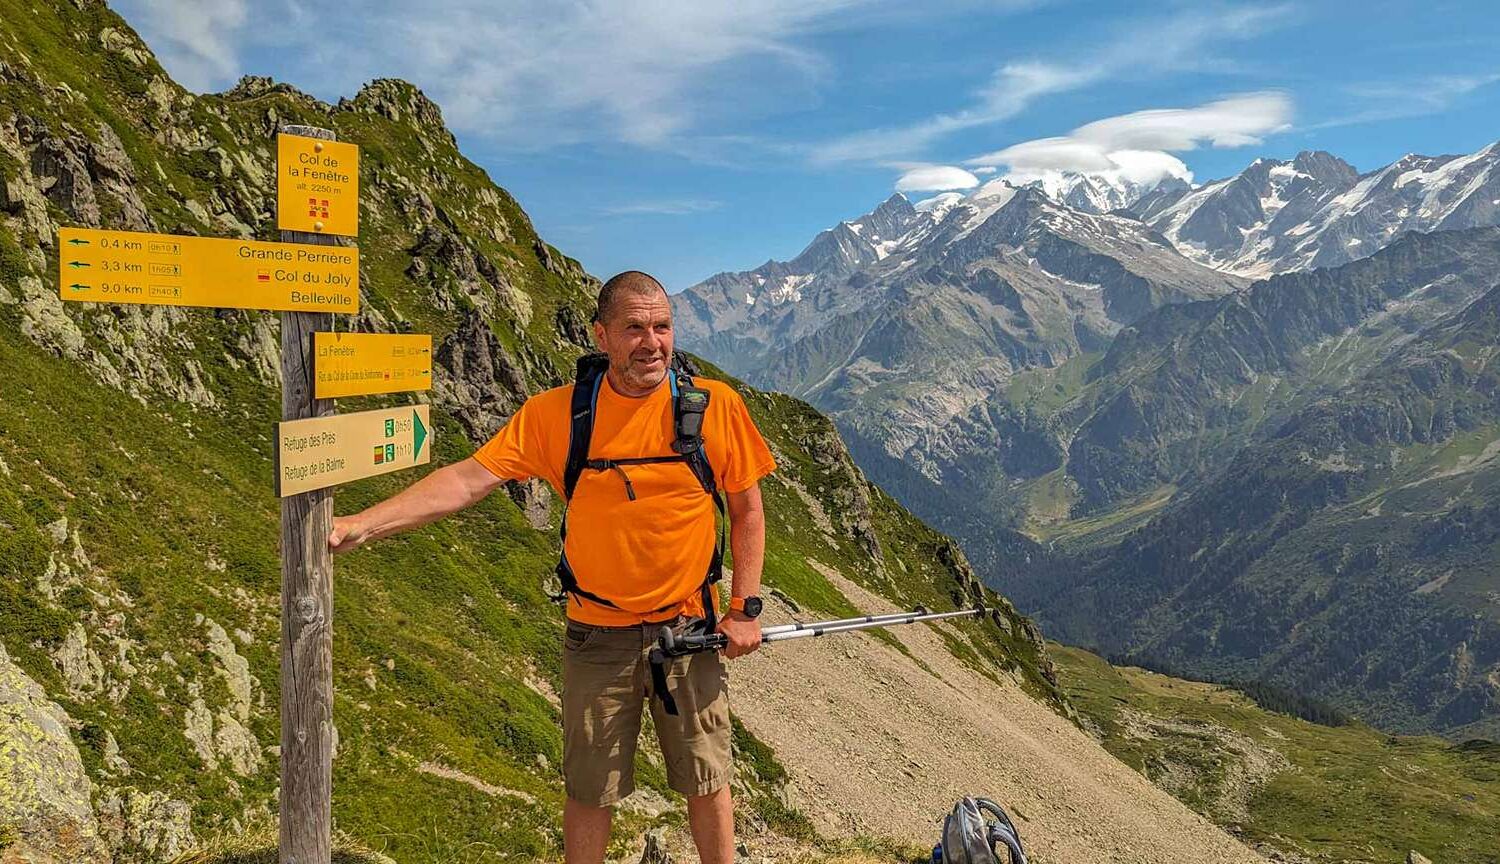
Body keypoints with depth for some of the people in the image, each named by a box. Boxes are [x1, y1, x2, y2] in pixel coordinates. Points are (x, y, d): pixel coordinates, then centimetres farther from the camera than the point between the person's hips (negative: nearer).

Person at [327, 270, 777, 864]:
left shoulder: (715, 405, -9)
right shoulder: (556, 413, -9)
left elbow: (747, 509, 0)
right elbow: (469, 479, -13)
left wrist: (745, 608, -4)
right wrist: (360, 524, -21)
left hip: (688, 630, 0)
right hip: (598, 635, 0)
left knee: (706, 782, 12)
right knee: (589, 791, 14)